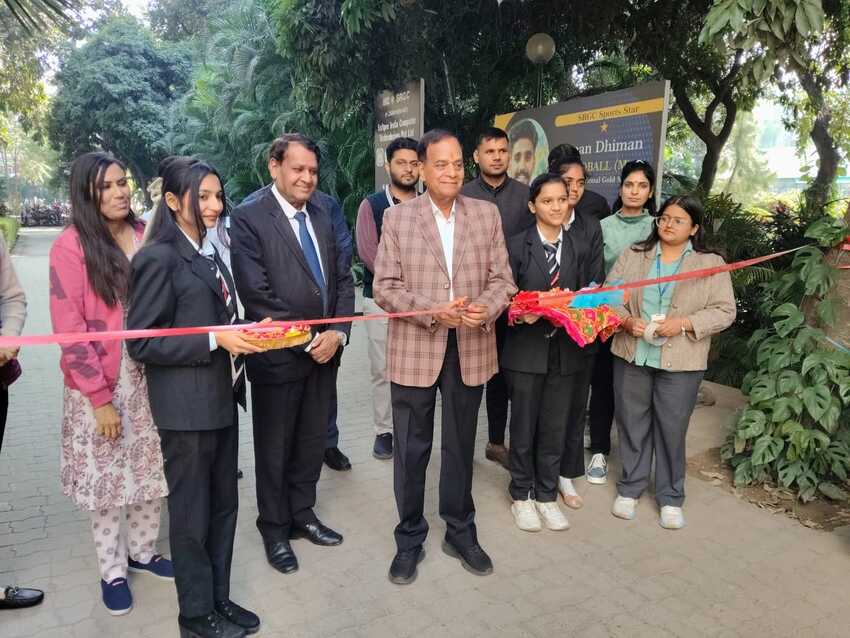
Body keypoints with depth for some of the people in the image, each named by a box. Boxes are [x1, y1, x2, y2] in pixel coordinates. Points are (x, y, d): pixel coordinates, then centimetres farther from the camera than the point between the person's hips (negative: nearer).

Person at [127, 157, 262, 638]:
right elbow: (142, 343, -15)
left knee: (224, 506, 17)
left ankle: (219, 598, 34)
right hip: (187, 408, -8)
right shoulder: (158, 258, -13)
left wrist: (243, 333, 1)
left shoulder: (210, 252, 12)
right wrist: (215, 340, -22)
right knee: (192, 516, 8)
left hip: (222, 400, 8)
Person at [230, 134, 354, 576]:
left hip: (324, 350, 6)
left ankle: (302, 514, 39)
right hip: (278, 355, -6)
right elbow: (256, 293, -18)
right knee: (274, 448, 12)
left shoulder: (320, 217, 9)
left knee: (312, 441, 18)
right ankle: (274, 528, 32)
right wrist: (307, 339, -15)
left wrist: (337, 333, -7)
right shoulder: (249, 218, -11)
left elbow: (342, 280, 8)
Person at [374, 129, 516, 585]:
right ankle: (409, 539, 29)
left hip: (470, 350, 2)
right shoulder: (397, 217, -2)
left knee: (461, 446, 16)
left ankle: (460, 532, 36)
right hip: (414, 351, -2)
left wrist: (485, 308, -18)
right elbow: (385, 288, -6)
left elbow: (502, 279, 3)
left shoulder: (487, 214, 4)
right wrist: (433, 311, -20)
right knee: (411, 450, 10)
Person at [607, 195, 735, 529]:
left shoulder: (711, 263, 1)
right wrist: (627, 320, -15)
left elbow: (724, 311, -3)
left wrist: (684, 323, -17)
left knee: (672, 429, 7)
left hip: (680, 362, -2)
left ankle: (671, 497, 25)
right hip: (632, 356, 2)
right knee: (632, 424, 12)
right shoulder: (633, 255, 6)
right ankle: (629, 488, 29)